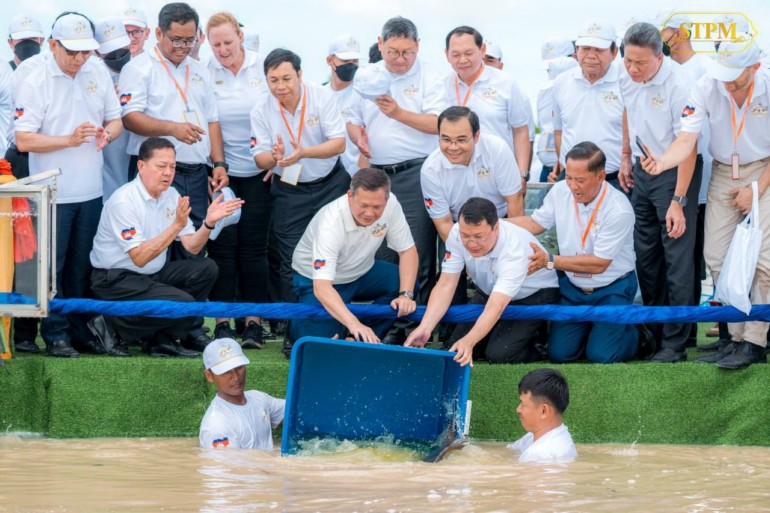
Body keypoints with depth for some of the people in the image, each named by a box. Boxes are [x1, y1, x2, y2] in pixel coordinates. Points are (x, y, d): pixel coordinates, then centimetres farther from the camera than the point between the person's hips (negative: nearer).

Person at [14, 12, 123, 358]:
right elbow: (23, 140, -14)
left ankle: (81, 330, 22)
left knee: (82, 267, 13)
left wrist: (107, 133, -11)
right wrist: (69, 140, -23)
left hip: (90, 191, 5)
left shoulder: (99, 74, 5)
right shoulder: (36, 84, -10)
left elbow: (116, 120, 13)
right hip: (53, 195, -5)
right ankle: (55, 334, 9)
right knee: (51, 267, 1)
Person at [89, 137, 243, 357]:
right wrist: (176, 225, -32)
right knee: (182, 303, -24)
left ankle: (164, 339, -1)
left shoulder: (170, 195, 4)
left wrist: (209, 222, -18)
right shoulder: (124, 201, -21)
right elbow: (140, 257, -27)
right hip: (115, 280, -8)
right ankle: (112, 327, -7)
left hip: (152, 274, 9)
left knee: (206, 269, -8)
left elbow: (192, 247, 2)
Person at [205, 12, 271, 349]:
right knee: (222, 245, -2)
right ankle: (221, 320, 4)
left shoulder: (263, 68, 0)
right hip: (220, 171, -1)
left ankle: (253, 320, 5)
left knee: (253, 246, 1)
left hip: (258, 171, 1)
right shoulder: (205, 74, -3)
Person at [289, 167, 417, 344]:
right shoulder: (330, 222, -37)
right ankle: (296, 326, 12)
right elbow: (321, 287, -44)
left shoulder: (390, 204, -23)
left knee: (406, 282, -21)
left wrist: (406, 295, -29)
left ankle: (366, 340, -4)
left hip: (360, 273, 5)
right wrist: (353, 324, -57)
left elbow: (407, 250, -12)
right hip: (316, 280, -5)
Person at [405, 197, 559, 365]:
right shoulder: (457, 234, -25)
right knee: (455, 350, -7)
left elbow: (495, 307, -47)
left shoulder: (515, 248, -39)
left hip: (533, 294, -5)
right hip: (490, 292, 5)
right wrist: (424, 328, -36)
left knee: (499, 354, -24)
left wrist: (469, 340, -62)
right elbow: (445, 286, -21)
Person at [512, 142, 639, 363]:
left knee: (601, 355, -16)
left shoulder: (619, 210, -24)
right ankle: (588, 326, 26)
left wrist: (550, 261, -24)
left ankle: (635, 332, 17)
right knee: (559, 353, -6)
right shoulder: (560, 191, -8)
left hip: (611, 290, -5)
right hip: (572, 286, 5)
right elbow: (535, 223, 8)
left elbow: (598, 264, -21)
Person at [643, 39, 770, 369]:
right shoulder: (707, 89, -16)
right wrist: (663, 162, -42)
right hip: (723, 174, 3)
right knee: (717, 258, 0)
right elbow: (687, 139, -22)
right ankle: (737, 337, 11)